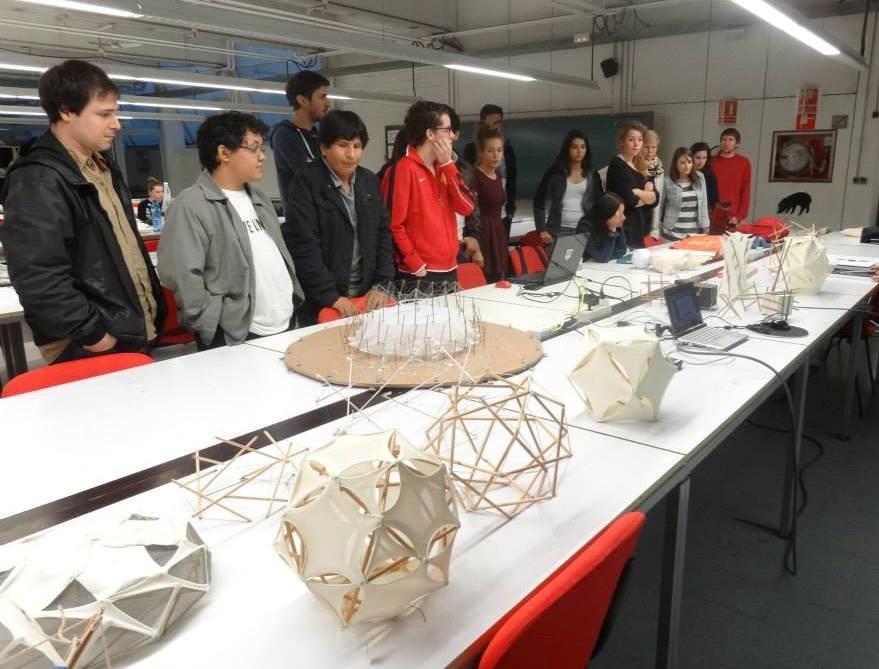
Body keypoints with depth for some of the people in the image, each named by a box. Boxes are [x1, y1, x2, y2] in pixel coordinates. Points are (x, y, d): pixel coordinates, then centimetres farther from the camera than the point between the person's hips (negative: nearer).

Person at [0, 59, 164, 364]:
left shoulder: (104, 168, 14)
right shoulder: (38, 181, -17)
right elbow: (38, 279, -25)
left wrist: (152, 308, 17)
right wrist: (92, 334, -19)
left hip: (134, 333, 9)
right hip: (93, 351, -9)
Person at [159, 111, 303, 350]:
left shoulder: (259, 198, 16)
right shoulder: (191, 206, -11)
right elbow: (182, 276, -17)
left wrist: (294, 298, 14)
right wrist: (215, 329, -16)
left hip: (286, 326, 8)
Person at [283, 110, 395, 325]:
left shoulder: (369, 180, 8)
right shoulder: (306, 182, -10)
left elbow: (383, 234, 9)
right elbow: (303, 244, -16)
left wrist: (381, 285, -1)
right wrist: (331, 296, -18)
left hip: (366, 297, 5)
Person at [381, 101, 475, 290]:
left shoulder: (444, 168, 11)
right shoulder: (403, 169, -12)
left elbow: (466, 208, 0)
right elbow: (392, 225, -15)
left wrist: (447, 164, -4)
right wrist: (416, 266, -17)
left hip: (449, 269, 8)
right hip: (419, 275, -7)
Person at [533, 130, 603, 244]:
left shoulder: (592, 175, 8)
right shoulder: (555, 172, 1)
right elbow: (539, 201, 2)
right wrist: (542, 229, -5)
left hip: (585, 230, 2)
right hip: (559, 230, -2)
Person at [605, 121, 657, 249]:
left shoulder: (640, 166, 14)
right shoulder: (617, 166, -10)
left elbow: (655, 199, 5)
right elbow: (629, 200, -21)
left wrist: (638, 192, -13)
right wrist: (646, 195, -3)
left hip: (639, 230, 8)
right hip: (624, 229, -8)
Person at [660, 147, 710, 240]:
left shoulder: (699, 178, 5)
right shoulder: (668, 182, -4)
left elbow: (703, 204, 8)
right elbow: (660, 206, 1)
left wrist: (705, 227, 6)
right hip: (673, 233, -3)